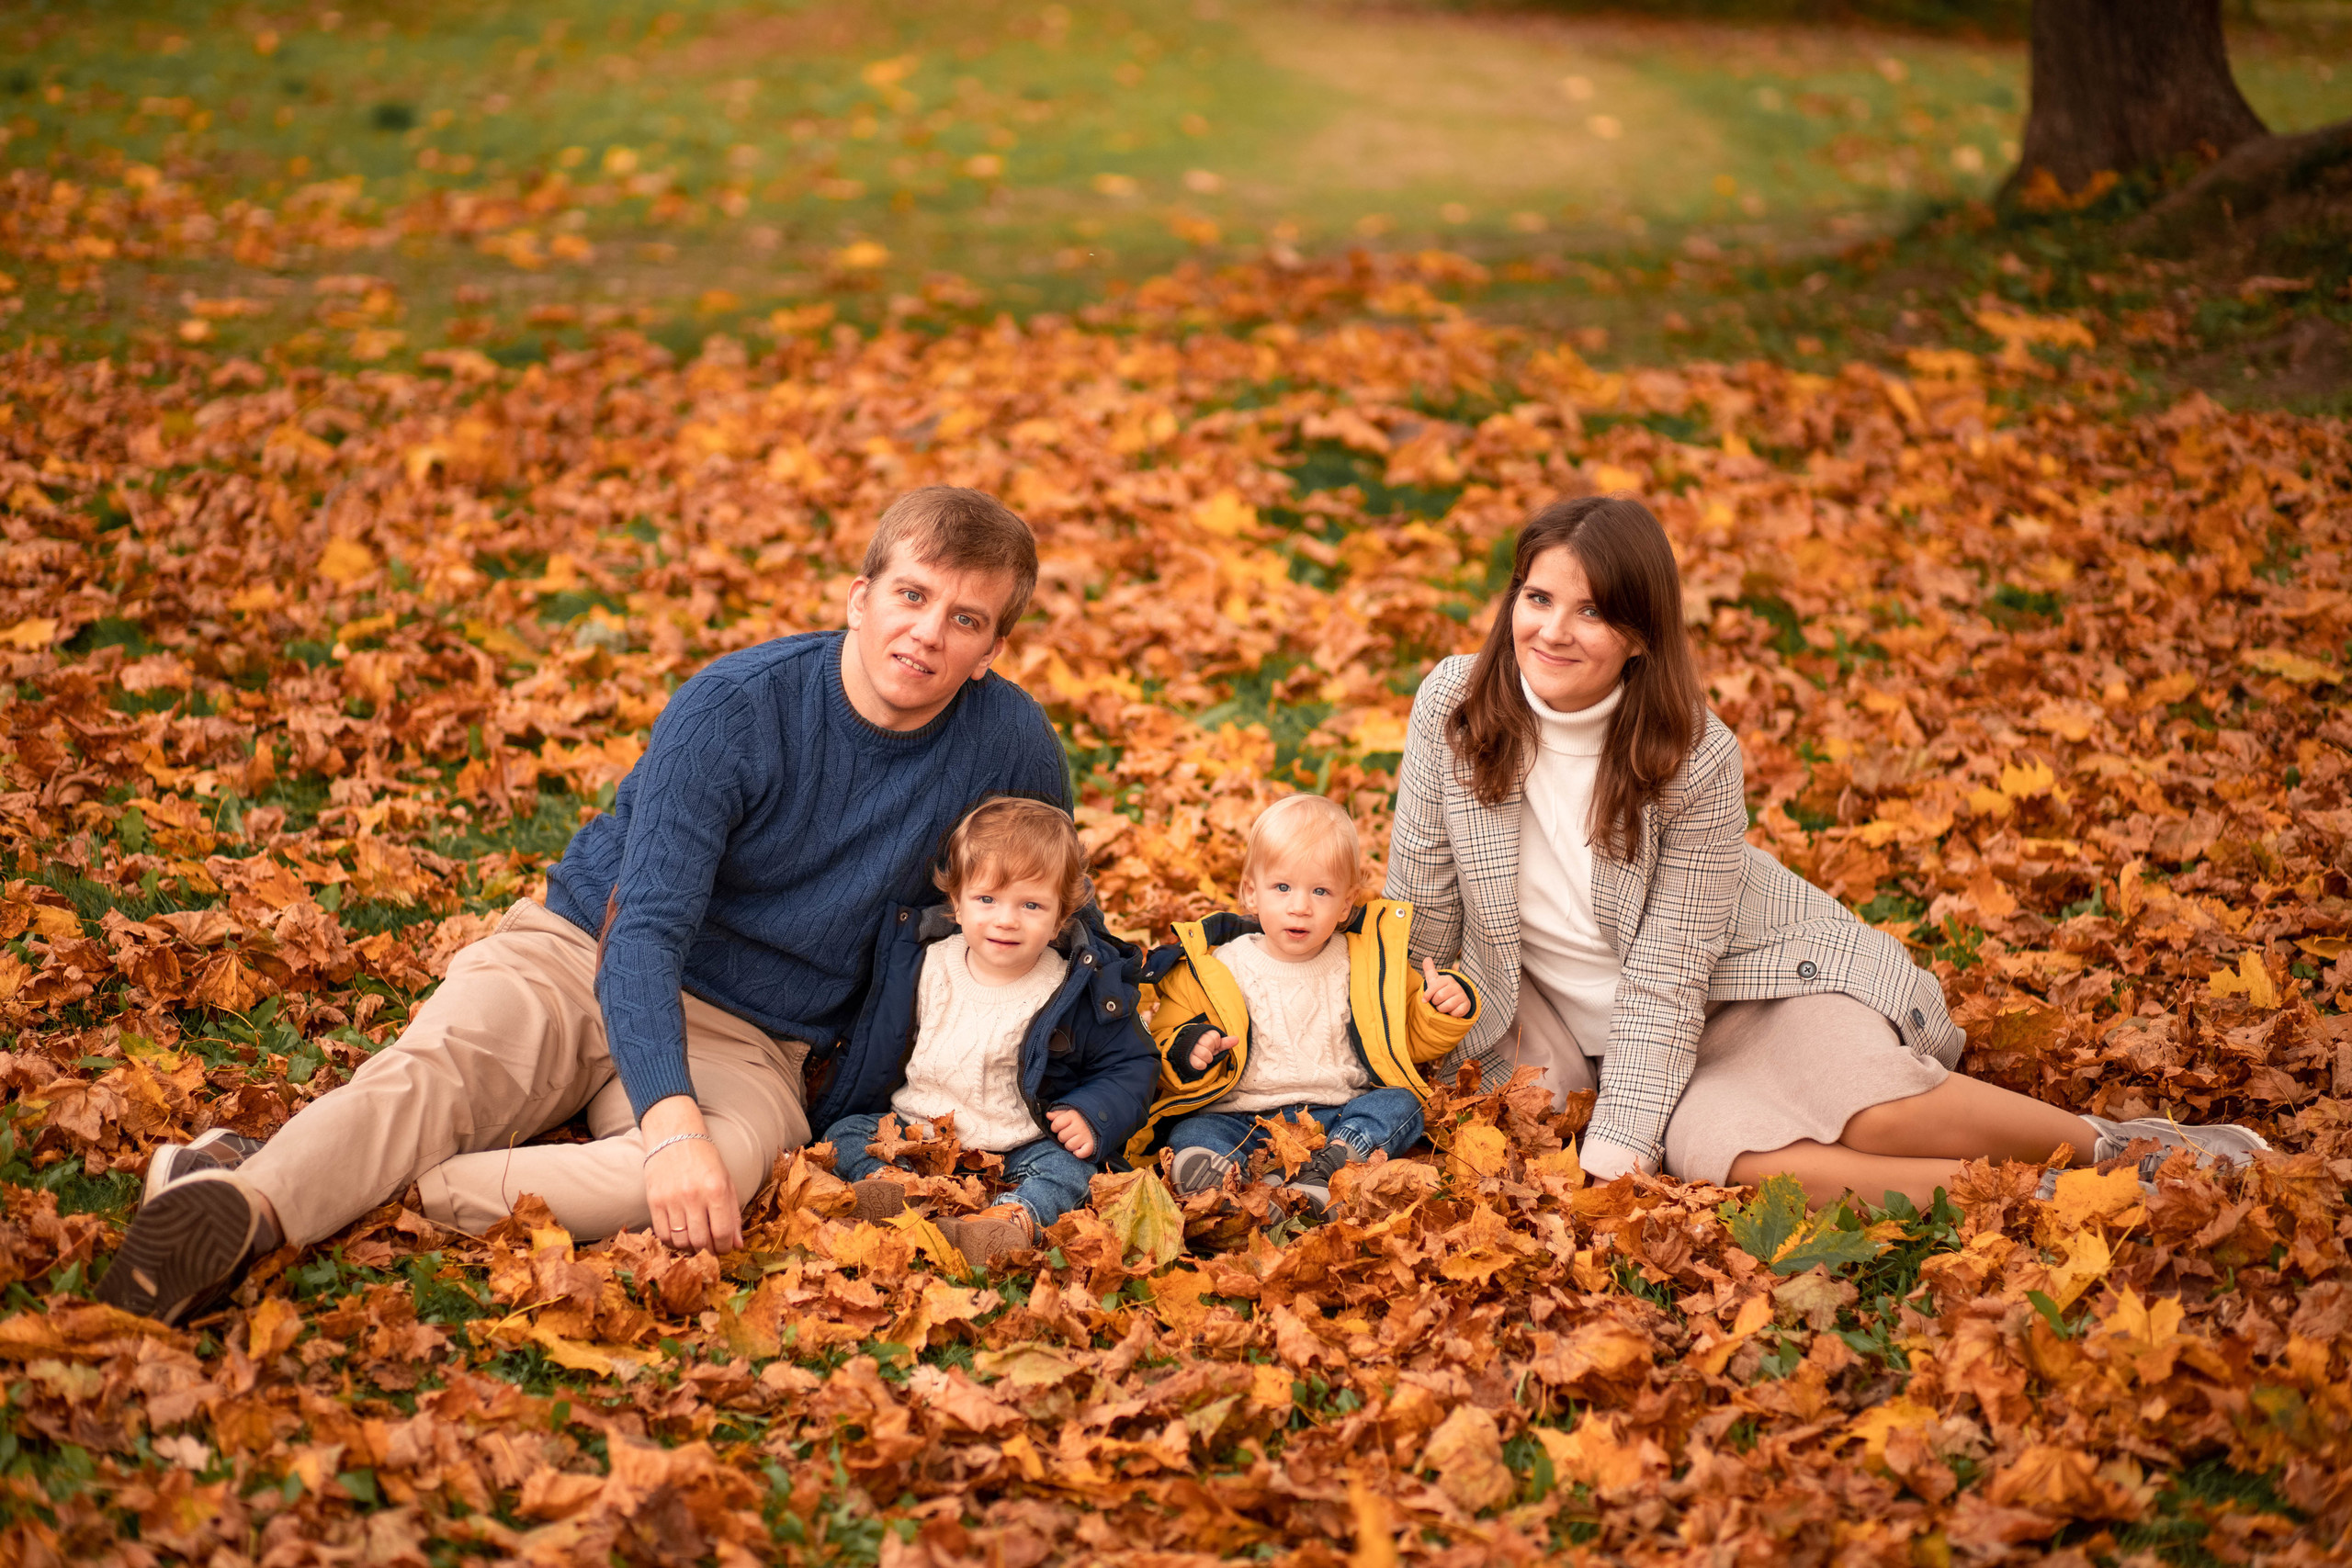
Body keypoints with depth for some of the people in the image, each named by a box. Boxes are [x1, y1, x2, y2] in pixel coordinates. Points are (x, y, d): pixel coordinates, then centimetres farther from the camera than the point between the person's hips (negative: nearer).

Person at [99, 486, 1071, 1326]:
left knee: (730, 1161, -36)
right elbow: (646, 930, -21)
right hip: (575, 958, 0)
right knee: (433, 1069, -33)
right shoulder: (733, 708, -14)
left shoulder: (1010, 747, -5)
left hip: (744, 1040, 1)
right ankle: (245, 1201, -58)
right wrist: (671, 1123, -39)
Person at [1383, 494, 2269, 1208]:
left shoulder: (1695, 757, -20)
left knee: (1871, 1110, -32)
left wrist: (1615, 1149, -24)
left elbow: (1669, 973, -19)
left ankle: (2114, 1149, -8)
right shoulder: (1453, 704, -14)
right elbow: (1423, 902, -3)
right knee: (1705, 1145, -32)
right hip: (1585, 1025, 2)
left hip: (1746, 980, -1)